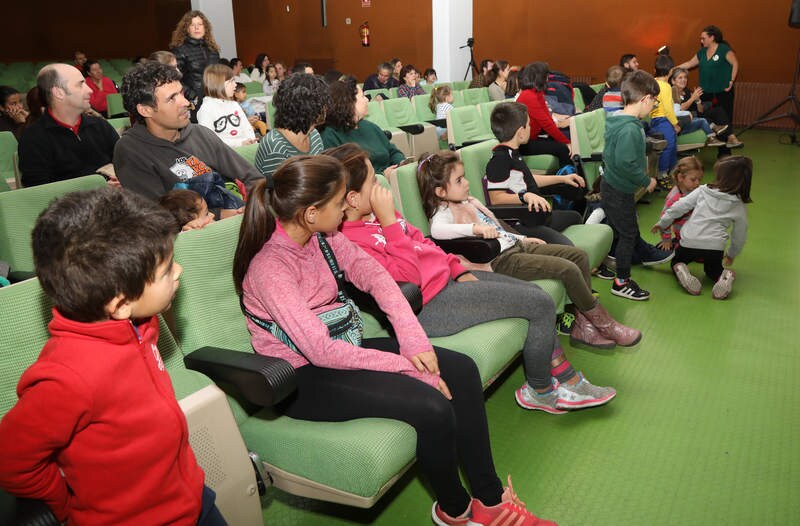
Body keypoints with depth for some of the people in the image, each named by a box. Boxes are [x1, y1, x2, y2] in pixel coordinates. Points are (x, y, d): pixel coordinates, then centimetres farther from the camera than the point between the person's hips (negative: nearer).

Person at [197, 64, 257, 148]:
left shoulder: (234, 104, 20)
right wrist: (239, 143, -16)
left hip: (246, 146, 7)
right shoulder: (206, 109, -3)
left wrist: (251, 141, -7)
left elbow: (247, 128, 15)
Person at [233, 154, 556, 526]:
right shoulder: (269, 267, -24)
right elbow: (320, 350, -28)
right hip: (303, 378, -8)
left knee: (461, 369, -4)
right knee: (432, 406, -24)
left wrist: (413, 340, -14)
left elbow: (374, 275, -1)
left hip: (341, 347, 8)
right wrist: (406, 366, -24)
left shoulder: (322, 237, -2)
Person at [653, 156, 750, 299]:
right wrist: (731, 254, 33)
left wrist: (662, 223, 13)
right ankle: (725, 277, -2)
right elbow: (739, 236, 16)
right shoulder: (740, 208, 7)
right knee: (713, 268, 33)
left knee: (677, 261, 29)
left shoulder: (703, 191, 3)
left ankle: (682, 272, -7)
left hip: (689, 241, -1)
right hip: (715, 246, 1)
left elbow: (679, 207, 0)